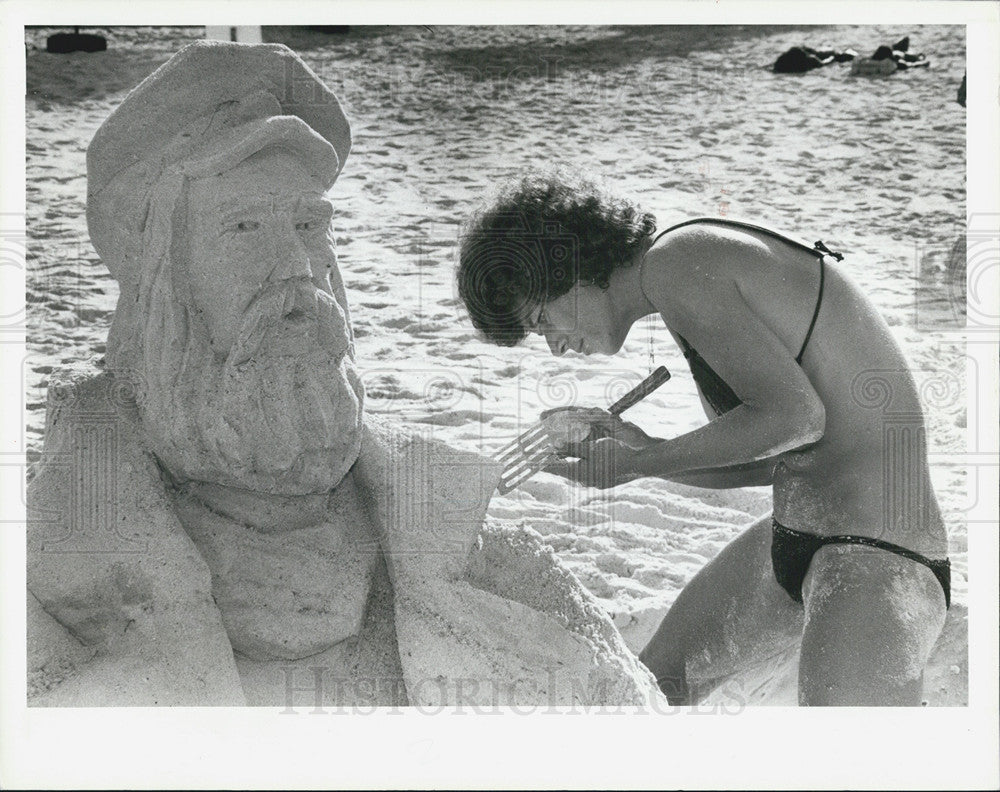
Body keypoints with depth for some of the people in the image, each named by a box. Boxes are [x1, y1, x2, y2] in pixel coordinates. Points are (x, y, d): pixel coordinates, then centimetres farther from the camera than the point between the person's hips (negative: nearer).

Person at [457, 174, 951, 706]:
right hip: (794, 540, 11)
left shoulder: (674, 266, -13)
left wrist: (641, 463, -10)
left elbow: (793, 416, -21)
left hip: (880, 551, -11)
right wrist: (644, 452, 5)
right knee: (657, 682, 24)